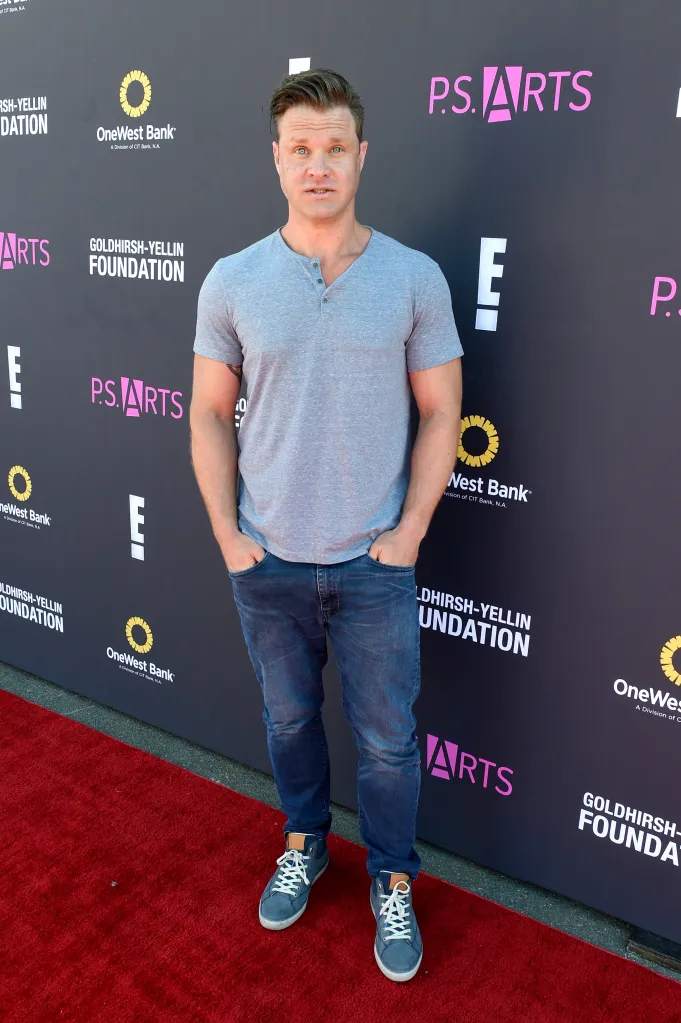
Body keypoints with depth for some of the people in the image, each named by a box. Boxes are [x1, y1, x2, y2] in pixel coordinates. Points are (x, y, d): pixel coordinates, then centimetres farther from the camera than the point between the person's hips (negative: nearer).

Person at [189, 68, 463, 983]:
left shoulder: (415, 278, -6)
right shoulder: (232, 281, -3)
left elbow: (441, 414, -1)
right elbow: (210, 414, 3)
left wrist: (408, 532, -7)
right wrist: (226, 532, -3)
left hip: (375, 565, -1)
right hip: (267, 564, 2)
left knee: (388, 738, 12)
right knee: (289, 718, 20)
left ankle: (393, 881, 36)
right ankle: (305, 844, 46)